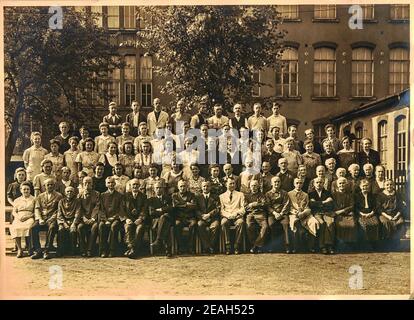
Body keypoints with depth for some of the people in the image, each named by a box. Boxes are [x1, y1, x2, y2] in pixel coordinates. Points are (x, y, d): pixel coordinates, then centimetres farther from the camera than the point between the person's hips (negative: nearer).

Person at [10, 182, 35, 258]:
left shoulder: (33, 199, 13)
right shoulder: (17, 200, 22)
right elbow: (14, 212, 15)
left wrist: (27, 216, -10)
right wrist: (18, 217, -6)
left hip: (29, 218, -2)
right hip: (19, 218, 3)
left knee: (27, 227, -37)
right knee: (14, 227, -32)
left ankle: (29, 248, -26)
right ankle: (19, 249, -27)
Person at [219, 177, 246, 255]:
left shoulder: (240, 194, 19)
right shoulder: (222, 196, 19)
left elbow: (243, 208, 9)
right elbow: (221, 210, 10)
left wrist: (236, 213, -11)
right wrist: (227, 215, -11)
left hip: (237, 216, 0)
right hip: (226, 216, 0)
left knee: (241, 222, -36)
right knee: (223, 223, -35)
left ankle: (237, 247, -29)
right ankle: (228, 246, -29)